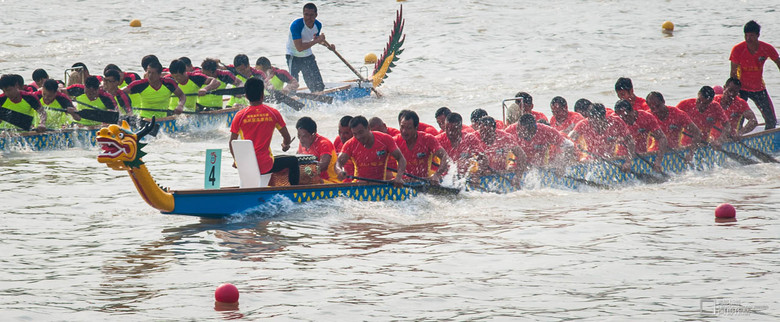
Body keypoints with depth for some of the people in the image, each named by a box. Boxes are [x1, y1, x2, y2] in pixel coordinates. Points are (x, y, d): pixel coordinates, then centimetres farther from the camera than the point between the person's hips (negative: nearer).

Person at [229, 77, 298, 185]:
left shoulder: (240, 115, -3)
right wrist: (285, 145, 29)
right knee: (293, 161, 20)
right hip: (265, 166, -2)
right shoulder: (273, 113, -4)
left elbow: (231, 143, 2)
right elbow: (287, 138, 5)